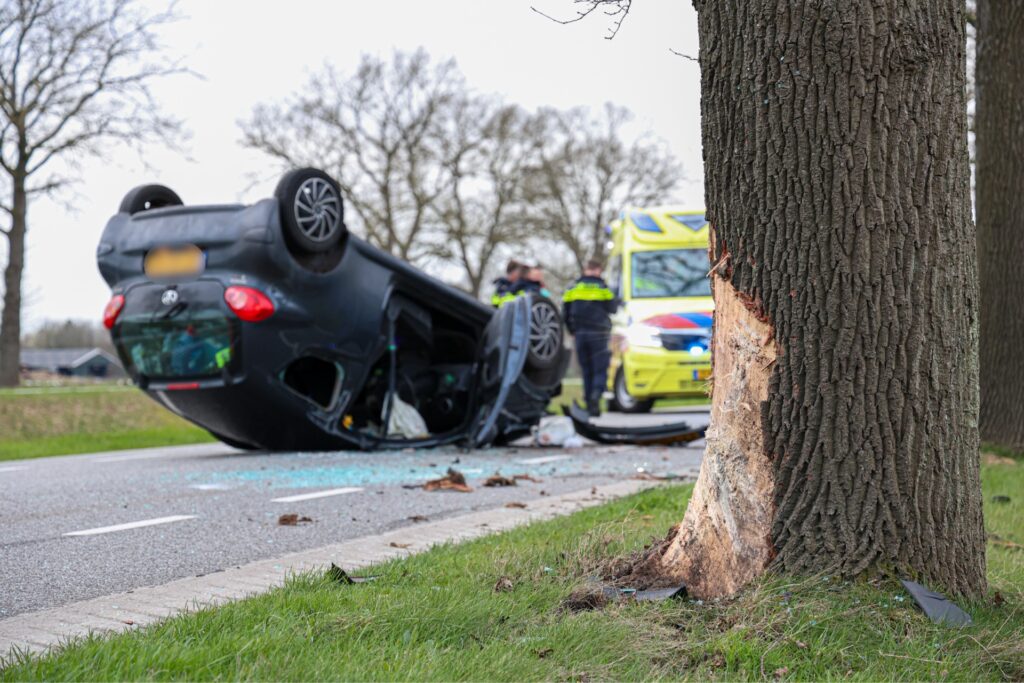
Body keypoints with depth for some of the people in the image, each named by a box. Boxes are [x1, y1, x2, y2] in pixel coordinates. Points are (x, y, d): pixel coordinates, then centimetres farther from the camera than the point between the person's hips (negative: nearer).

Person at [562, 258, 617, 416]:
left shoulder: (573, 288, 8)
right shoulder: (602, 287, -3)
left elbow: (565, 312, 7)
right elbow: (612, 308, -2)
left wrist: (572, 330, 17)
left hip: (580, 334, 3)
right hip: (598, 333, -3)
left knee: (587, 371, 11)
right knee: (600, 370, -3)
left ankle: (590, 404, 7)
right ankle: (596, 394, -29)